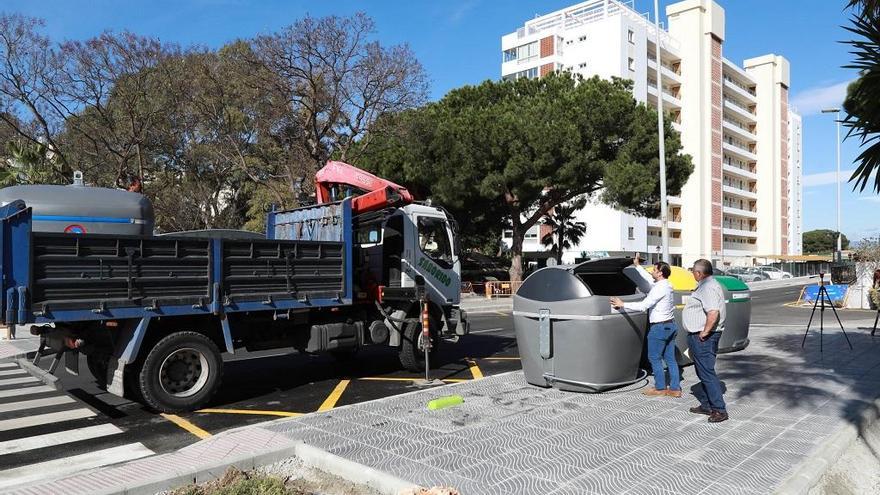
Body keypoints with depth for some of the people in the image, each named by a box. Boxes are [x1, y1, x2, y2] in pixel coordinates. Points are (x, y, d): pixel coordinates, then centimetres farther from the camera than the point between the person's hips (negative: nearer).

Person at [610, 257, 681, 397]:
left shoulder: (660, 288, -19)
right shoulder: (666, 285, 9)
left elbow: (643, 306, -23)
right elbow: (649, 279, 26)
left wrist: (622, 304, -16)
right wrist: (637, 266, 32)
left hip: (659, 327, -9)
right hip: (670, 325, 9)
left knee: (654, 358, 2)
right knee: (670, 358, 11)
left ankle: (660, 388, 9)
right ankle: (675, 388, 14)